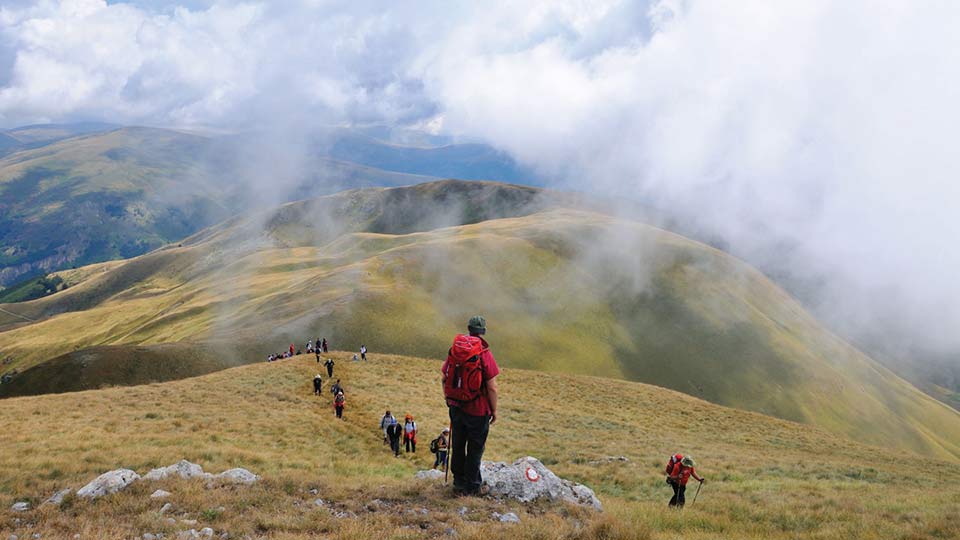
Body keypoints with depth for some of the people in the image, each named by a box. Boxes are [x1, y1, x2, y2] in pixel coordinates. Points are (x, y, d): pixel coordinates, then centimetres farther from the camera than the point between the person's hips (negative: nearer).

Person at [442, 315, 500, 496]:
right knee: (475, 448, 6)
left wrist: (449, 400, 21)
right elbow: (492, 387, -16)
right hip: (478, 410, -5)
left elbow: (445, 378, 7)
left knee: (458, 446, 16)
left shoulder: (453, 350, -1)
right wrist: (494, 410, -4)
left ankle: (459, 482, 28)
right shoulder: (484, 354, -15)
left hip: (456, 407, 5)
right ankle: (472, 486, 13)